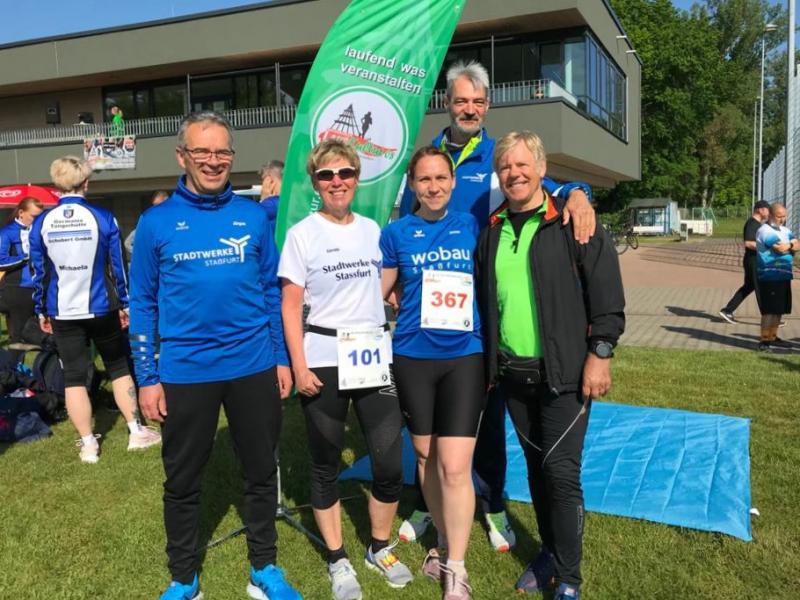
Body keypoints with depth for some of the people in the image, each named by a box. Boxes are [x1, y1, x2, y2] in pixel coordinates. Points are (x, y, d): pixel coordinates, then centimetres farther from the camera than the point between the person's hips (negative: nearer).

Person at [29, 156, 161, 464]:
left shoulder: (41, 223, -2)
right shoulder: (103, 218, -8)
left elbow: (39, 272, 3)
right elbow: (118, 265, -4)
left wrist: (41, 311, 13)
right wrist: (126, 303, 6)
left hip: (62, 312, 1)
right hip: (101, 308, -1)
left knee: (74, 377, 8)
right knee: (119, 368, 13)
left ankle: (88, 444, 14)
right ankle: (136, 432, 18)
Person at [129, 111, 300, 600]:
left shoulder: (253, 216, 1)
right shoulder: (156, 222, -3)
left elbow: (271, 290, 6)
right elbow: (143, 304, 0)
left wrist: (282, 357, 3)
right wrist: (147, 379, -3)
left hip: (254, 367, 1)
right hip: (184, 372, -1)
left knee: (262, 473, 13)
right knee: (183, 481, 13)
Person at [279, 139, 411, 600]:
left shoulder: (373, 229, 10)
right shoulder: (302, 234, -1)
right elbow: (291, 306, -4)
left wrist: (397, 345, 9)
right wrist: (299, 367, -12)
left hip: (376, 358, 3)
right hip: (325, 361, -3)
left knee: (391, 464, 4)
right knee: (326, 465, 9)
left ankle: (380, 548, 27)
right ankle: (338, 561, 26)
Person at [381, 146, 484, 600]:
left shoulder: (473, 227, 2)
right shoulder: (397, 233, 1)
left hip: (465, 358, -1)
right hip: (413, 358, 1)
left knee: (455, 466, -6)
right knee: (427, 457, 14)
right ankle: (445, 541, 37)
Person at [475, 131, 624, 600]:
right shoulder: (493, 232, 9)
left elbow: (607, 295, -8)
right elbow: (484, 300, 15)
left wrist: (600, 353, -12)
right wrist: (488, 362, 13)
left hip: (565, 372, -5)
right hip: (513, 372, 5)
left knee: (561, 471, -4)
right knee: (536, 466, 15)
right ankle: (550, 554, 32)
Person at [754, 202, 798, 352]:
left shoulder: (785, 230, 17)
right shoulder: (765, 231, -12)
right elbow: (781, 248, -20)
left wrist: (787, 245, -13)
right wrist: (791, 244, -1)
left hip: (784, 275, 9)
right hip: (770, 276, -9)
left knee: (779, 309, 14)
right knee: (770, 310, -9)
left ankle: (773, 337, 25)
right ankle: (764, 340, -4)